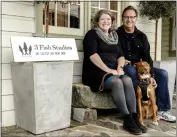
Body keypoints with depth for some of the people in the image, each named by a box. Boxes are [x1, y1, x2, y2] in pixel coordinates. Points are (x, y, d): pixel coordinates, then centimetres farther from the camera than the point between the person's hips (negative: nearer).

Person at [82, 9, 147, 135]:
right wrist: (107, 70, -20)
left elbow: (121, 55, 15)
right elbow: (92, 55, -12)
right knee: (116, 82, -32)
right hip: (95, 72, -5)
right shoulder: (92, 34, 2)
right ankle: (127, 119, -29)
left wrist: (120, 67, -7)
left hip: (113, 72, 5)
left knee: (128, 80, -25)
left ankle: (134, 117, -26)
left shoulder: (114, 37, 21)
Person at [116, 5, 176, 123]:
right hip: (123, 68, -5)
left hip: (138, 67, 5)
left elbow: (147, 57, 3)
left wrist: (151, 75, -9)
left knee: (163, 74, -10)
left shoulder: (141, 36, 8)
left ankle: (161, 110, -6)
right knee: (131, 71, -39)